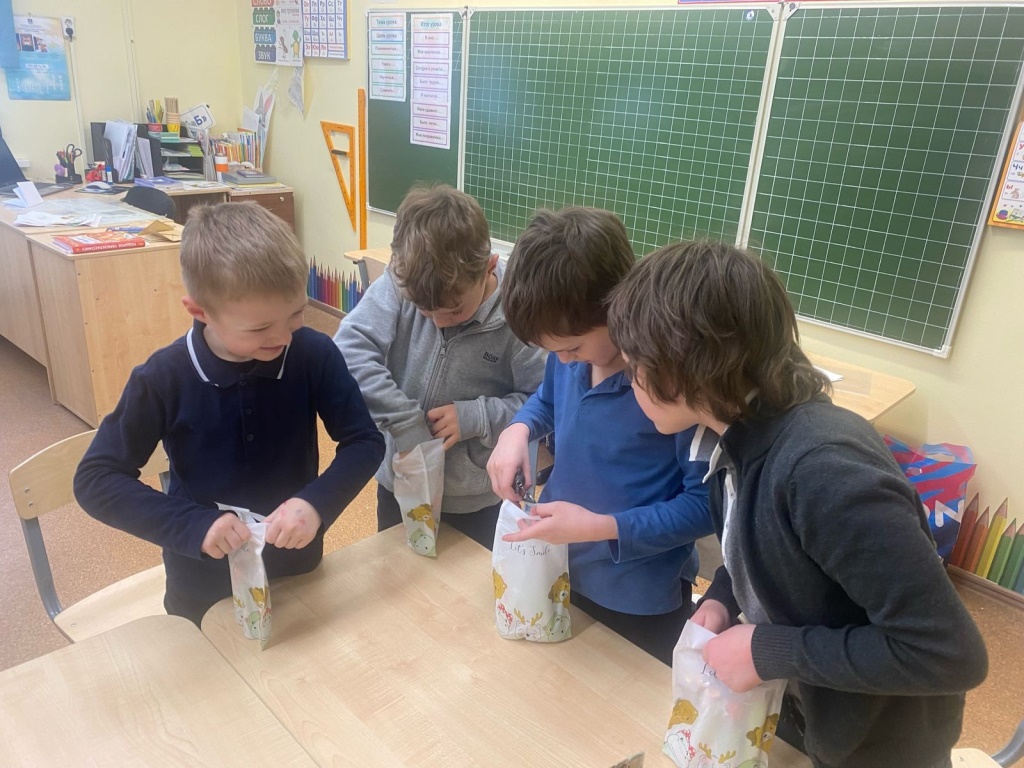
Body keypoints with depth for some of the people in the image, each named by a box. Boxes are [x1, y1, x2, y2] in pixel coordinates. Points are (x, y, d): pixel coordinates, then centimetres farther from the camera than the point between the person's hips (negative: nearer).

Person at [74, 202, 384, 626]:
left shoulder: (314, 354, -19)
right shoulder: (165, 379, -21)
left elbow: (365, 441, -13)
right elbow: (96, 480, -16)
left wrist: (318, 503, -32)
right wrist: (193, 525, -29)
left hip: (298, 571, 2)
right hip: (204, 587, -1)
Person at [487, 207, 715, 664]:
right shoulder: (573, 349, -11)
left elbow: (706, 503, -22)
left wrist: (600, 527, -29)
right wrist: (518, 429, -12)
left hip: (639, 602, -6)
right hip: (555, 571, 6)